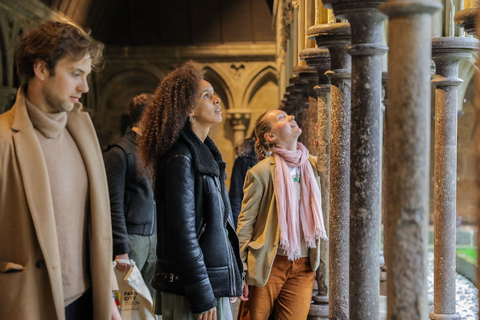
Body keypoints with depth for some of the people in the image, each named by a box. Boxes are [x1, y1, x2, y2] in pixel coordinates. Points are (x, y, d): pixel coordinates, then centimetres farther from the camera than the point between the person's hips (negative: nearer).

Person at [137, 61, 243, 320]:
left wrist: (234, 276, 16)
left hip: (215, 283, 9)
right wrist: (202, 299, -19)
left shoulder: (206, 153, 13)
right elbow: (183, 235, -19)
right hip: (191, 289, -9)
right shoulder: (181, 158, -15)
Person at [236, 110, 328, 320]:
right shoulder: (261, 172, -7)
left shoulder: (314, 165, 7)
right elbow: (245, 225, -7)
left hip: (303, 267, 4)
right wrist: (240, 272, -10)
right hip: (268, 265, -4)